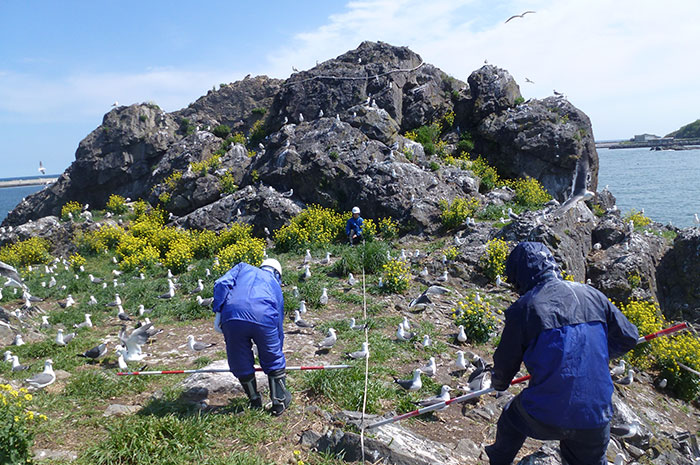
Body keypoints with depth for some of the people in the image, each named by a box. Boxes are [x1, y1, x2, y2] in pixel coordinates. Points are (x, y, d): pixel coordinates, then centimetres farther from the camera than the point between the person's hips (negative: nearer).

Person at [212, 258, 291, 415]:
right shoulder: (276, 285, 32)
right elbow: (279, 323, 35)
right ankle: (280, 401, 34)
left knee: (240, 364, 21)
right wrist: (278, 351, 45)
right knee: (274, 361, 22)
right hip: (264, 319, 0)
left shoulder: (244, 268, 31)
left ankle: (255, 402, 35)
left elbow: (221, 284, 10)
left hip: (232, 318, 0)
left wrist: (218, 311, 8)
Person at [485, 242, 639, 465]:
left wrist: (499, 383, 21)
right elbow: (628, 338, 8)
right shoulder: (592, 295, -1)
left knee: (512, 417, 28)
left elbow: (506, 361, -1)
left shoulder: (523, 308, -12)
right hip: (595, 416, 3)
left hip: (545, 415, -3)